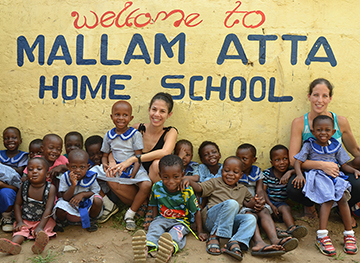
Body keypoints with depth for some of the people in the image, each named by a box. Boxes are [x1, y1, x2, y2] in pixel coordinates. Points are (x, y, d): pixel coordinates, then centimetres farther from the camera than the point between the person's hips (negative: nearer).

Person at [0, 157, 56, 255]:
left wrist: (40, 227, -23)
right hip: (25, 221, 2)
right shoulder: (24, 186, -2)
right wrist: (19, 221, -6)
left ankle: (39, 244, -59)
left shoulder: (50, 188, -11)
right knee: (20, 230, -26)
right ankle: (13, 244, -53)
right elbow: (17, 204, 6)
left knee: (41, 233, -30)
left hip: (43, 220, -2)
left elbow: (48, 209, -15)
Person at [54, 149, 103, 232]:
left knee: (98, 200, -29)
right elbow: (65, 198, -18)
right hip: (70, 207, -1)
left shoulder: (90, 177, -14)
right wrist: (73, 185, -34)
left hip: (86, 205, 1)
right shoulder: (64, 178, -17)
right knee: (60, 207, -34)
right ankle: (61, 221, 7)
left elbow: (95, 191, -6)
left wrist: (82, 194, -23)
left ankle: (92, 220, 4)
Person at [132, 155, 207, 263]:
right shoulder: (157, 187, -6)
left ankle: (171, 248, -67)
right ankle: (147, 246, -61)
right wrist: (155, 220, 1)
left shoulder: (187, 191, -13)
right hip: (162, 218, 2)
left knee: (177, 231, -34)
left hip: (181, 221, -2)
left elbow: (196, 211, -5)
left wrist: (200, 232, -4)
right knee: (154, 227, -30)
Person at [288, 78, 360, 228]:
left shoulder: (340, 122, -2)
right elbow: (293, 160, -14)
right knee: (293, 189, -34)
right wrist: (322, 165, -26)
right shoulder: (299, 123, -8)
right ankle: (309, 205, 8)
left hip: (337, 173, 2)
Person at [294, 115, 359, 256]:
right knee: (328, 198, -30)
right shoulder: (309, 145, 7)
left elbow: (344, 165, 18)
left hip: (335, 175, 3)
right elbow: (298, 162, 2)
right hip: (317, 175, -3)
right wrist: (299, 174, -16)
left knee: (342, 197, -25)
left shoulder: (336, 146, 16)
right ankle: (322, 235, -33)